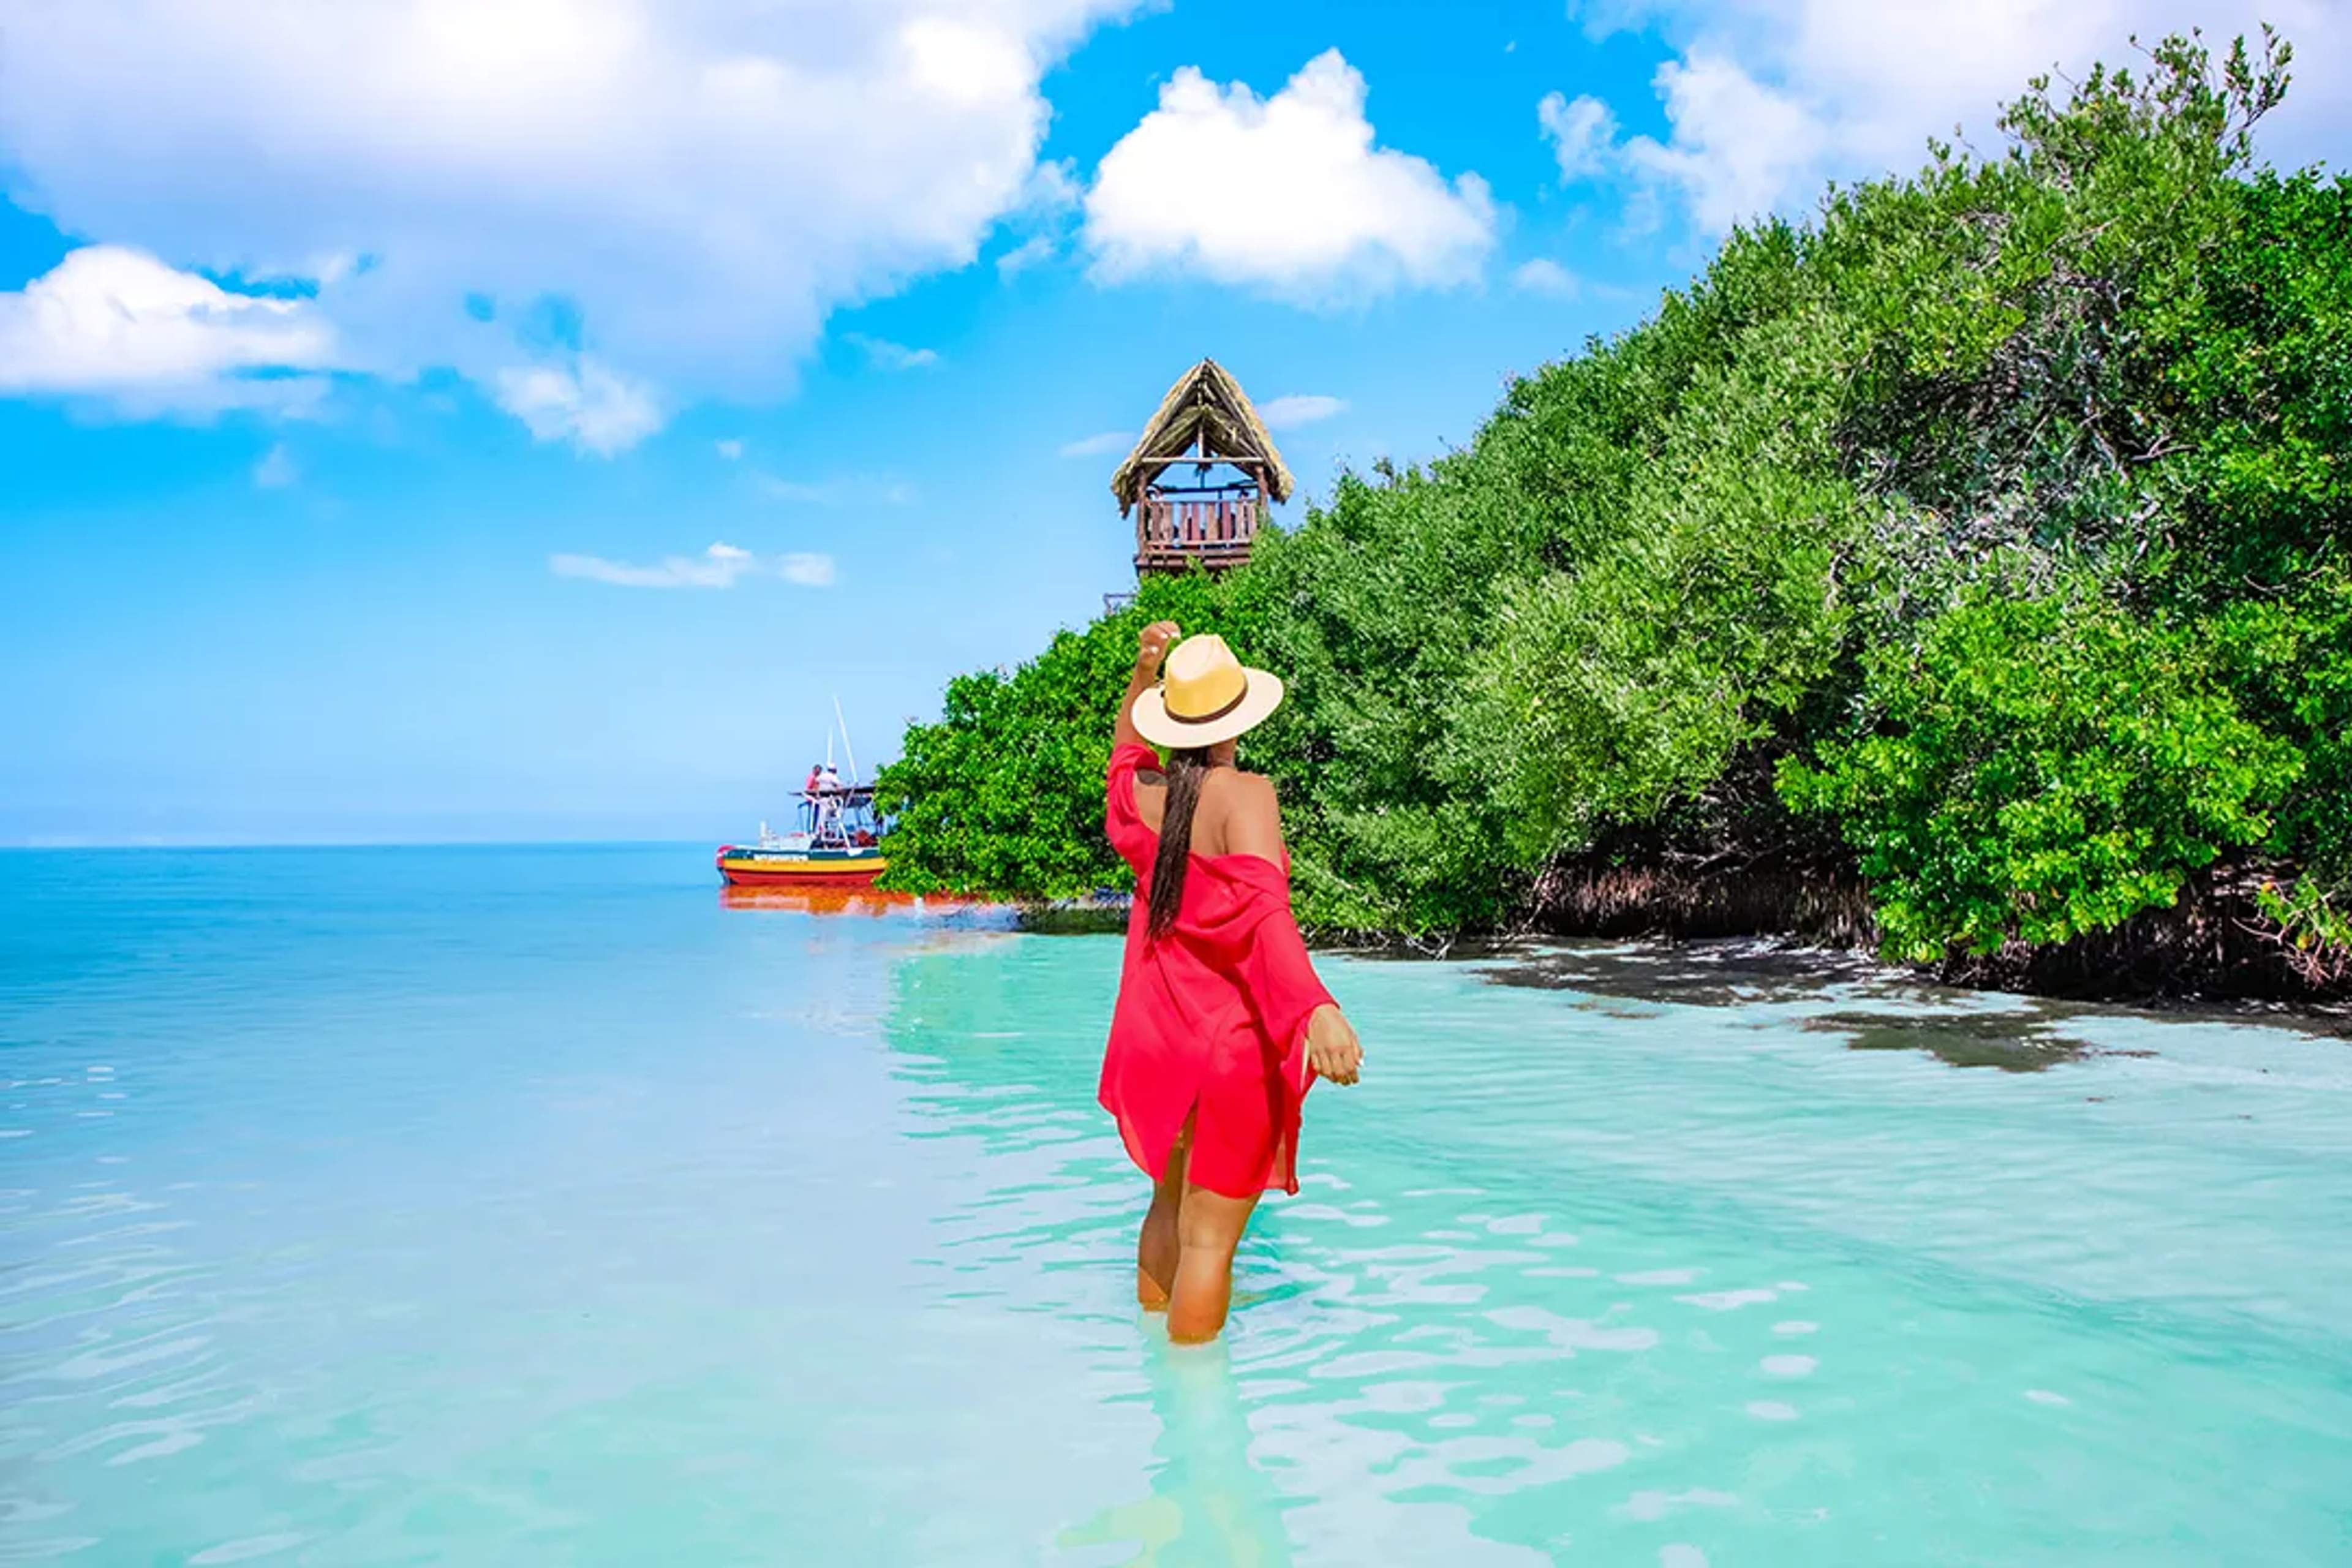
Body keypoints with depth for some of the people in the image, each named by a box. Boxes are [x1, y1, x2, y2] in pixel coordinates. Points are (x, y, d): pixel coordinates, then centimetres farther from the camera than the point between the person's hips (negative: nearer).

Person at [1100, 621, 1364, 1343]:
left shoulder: (1139, 793, 1)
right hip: (1233, 1045, -7)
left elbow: (1127, 749, 28)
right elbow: (1264, 909, -34)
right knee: (1208, 1237, -1)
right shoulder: (1244, 795, -17)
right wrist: (1313, 1006, -45)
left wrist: (1142, 673, 18)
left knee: (1170, 1207, 24)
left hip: (1152, 1038, 7)